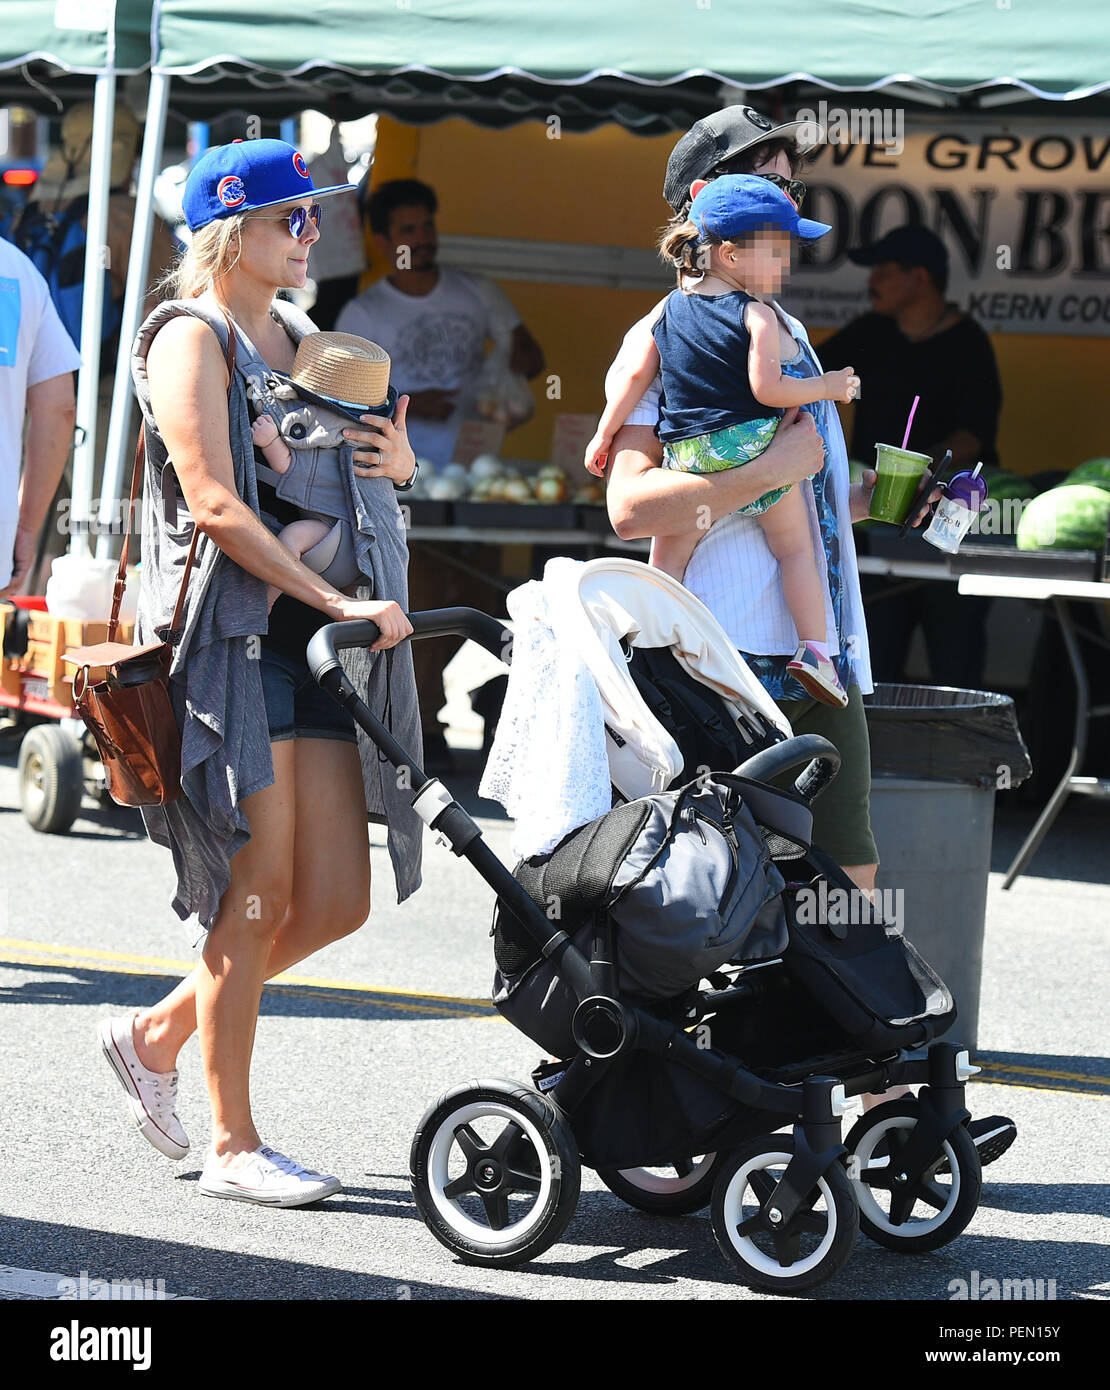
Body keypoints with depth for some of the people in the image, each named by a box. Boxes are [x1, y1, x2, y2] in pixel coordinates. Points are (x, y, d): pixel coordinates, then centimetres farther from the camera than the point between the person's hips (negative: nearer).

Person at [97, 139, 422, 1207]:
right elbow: (216, 505, -16)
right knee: (261, 899, -7)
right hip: (228, 637, -8)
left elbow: (359, 460, 31)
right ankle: (233, 1147, 4)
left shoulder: (297, 340, 20)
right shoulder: (192, 338, -5)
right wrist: (339, 602, -19)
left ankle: (157, 1033, 23)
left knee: (336, 900, 4)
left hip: (313, 642, 8)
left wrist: (399, 460, 6)